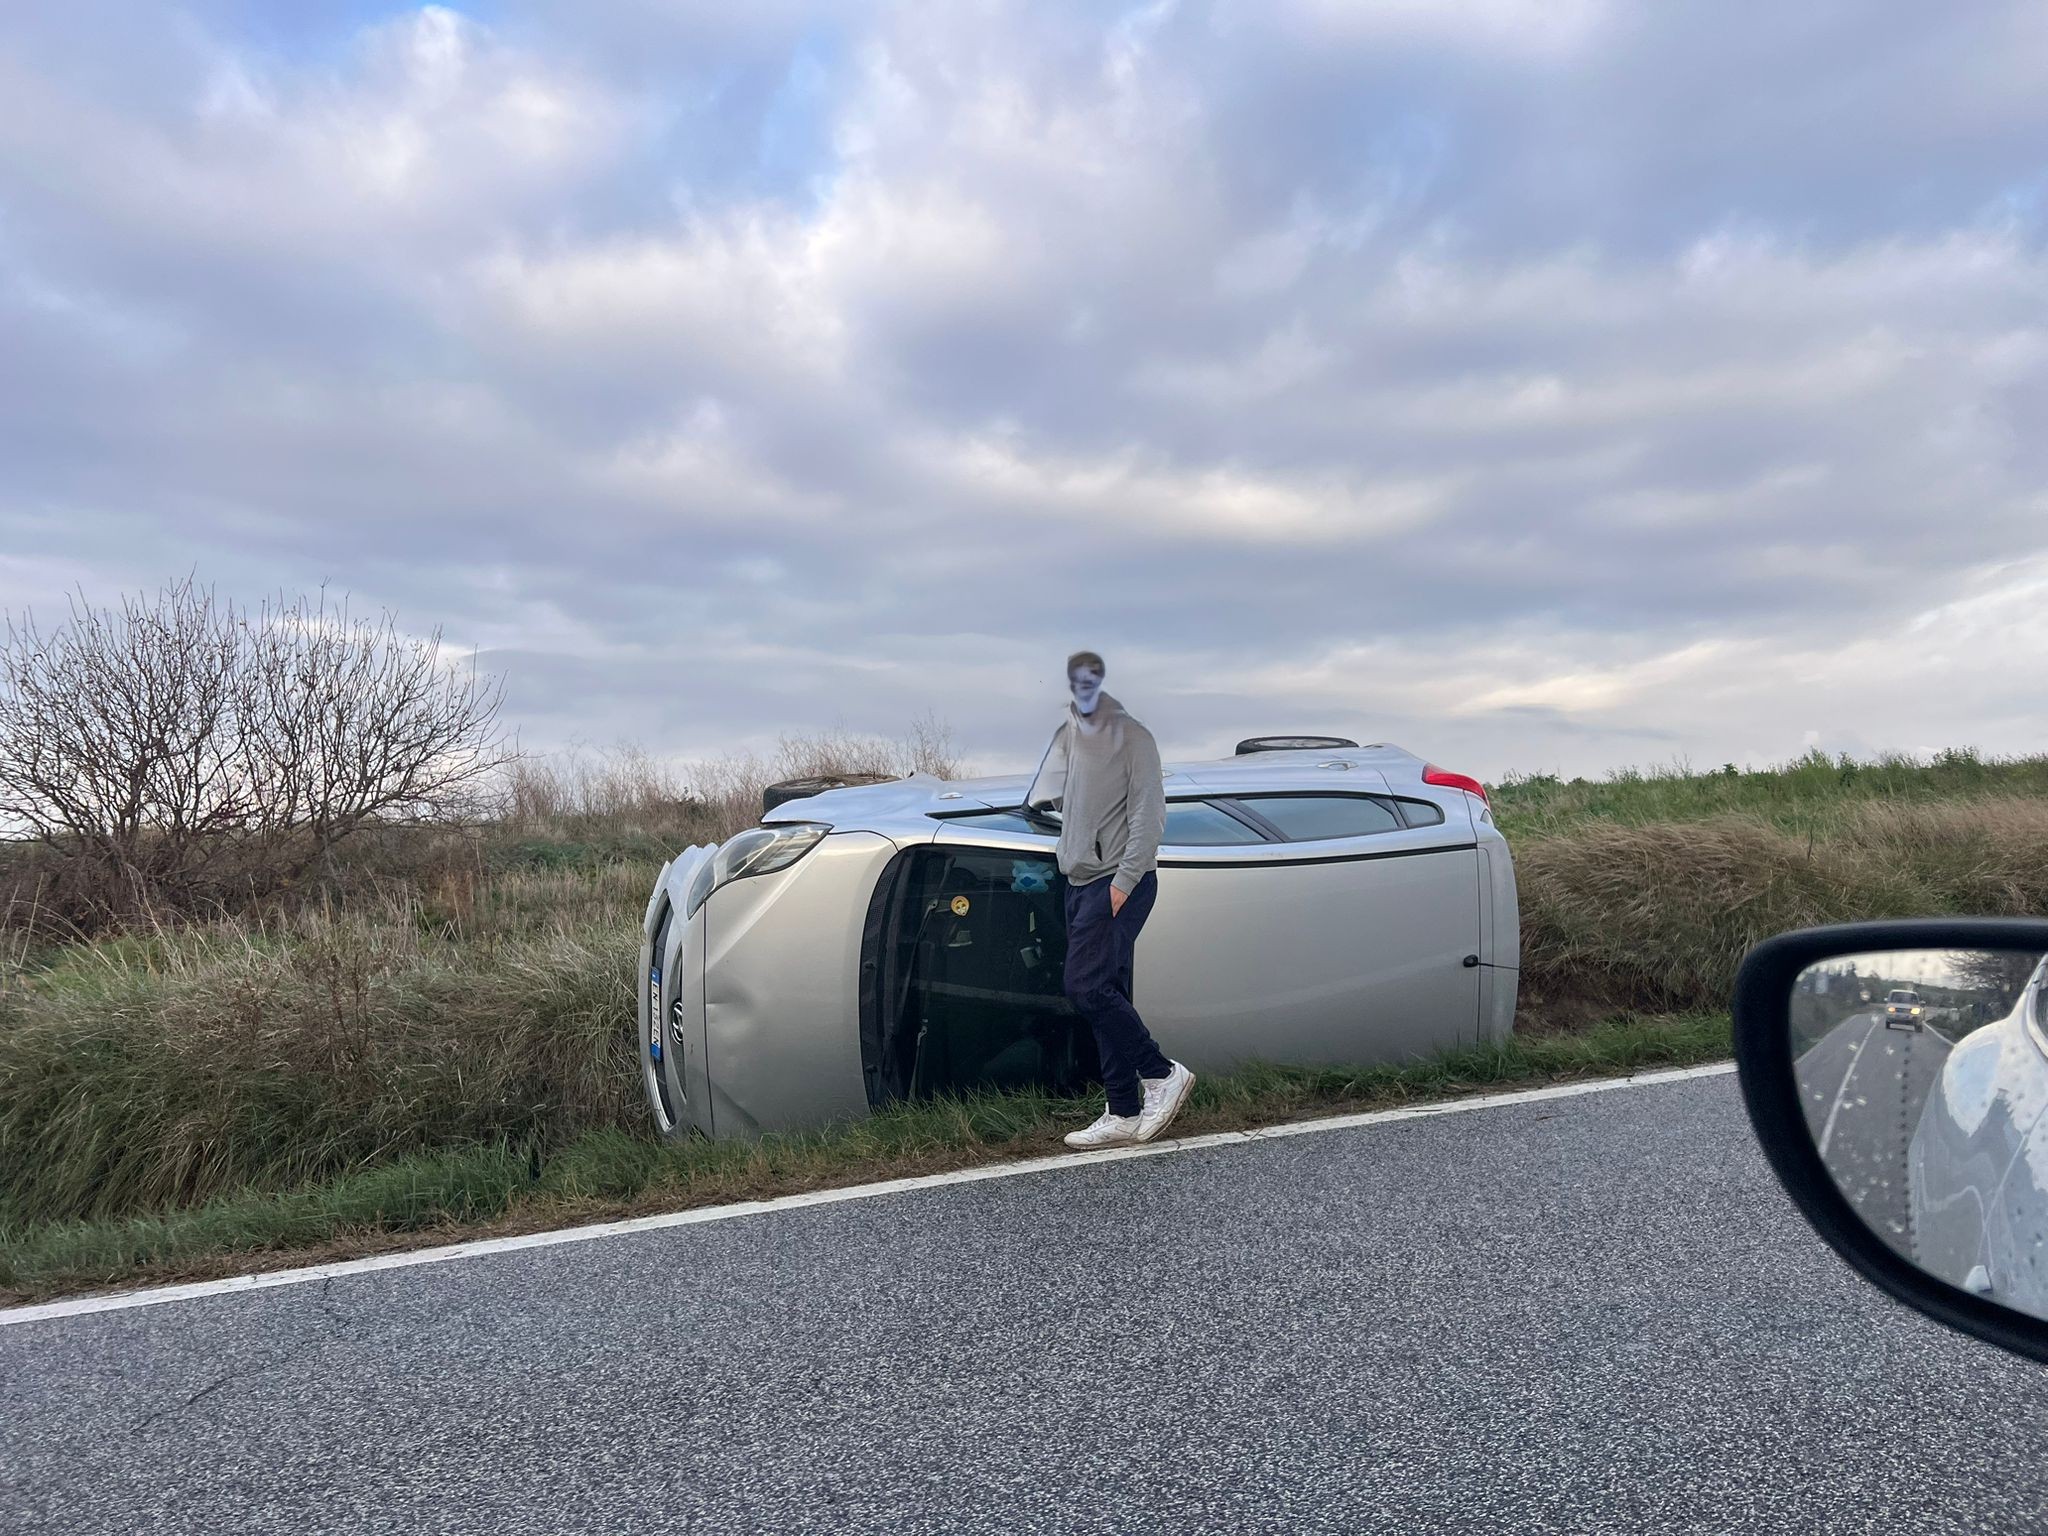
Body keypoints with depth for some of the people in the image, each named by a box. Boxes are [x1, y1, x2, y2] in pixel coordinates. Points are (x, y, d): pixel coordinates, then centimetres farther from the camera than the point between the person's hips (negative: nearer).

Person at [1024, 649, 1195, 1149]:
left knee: (1087, 987, -14)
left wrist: (1125, 879, -16)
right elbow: (1044, 796, 25)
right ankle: (1123, 1115, 12)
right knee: (1106, 994, 7)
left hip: (1121, 882, -7)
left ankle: (1162, 1073, 1)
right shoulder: (1067, 734, 13)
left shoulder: (1131, 736, -7)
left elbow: (1148, 814, -12)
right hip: (1080, 882, 7)